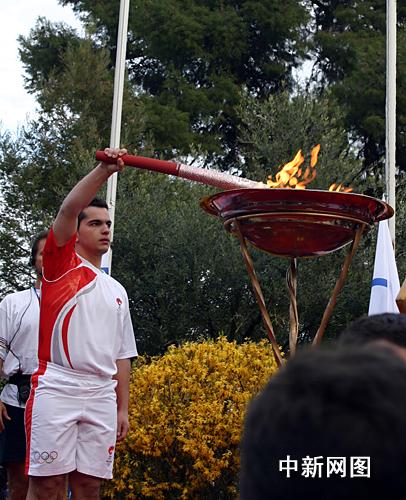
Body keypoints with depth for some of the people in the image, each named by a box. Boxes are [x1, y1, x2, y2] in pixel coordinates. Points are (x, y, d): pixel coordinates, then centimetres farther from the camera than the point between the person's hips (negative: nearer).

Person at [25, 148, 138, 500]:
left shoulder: (117, 292, 21)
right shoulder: (60, 266, 7)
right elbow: (68, 210, -11)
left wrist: (123, 409, 15)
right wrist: (105, 170, -17)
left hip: (102, 396, 5)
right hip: (57, 388, -5)